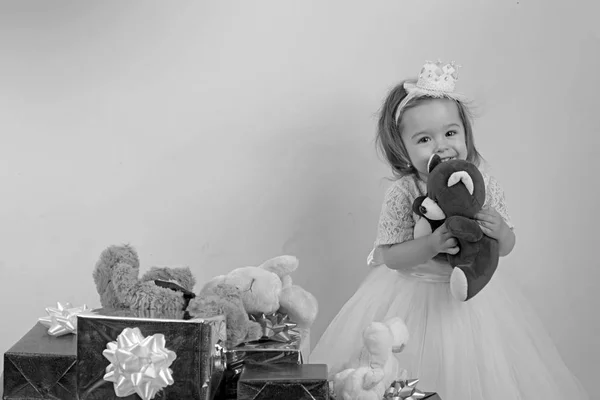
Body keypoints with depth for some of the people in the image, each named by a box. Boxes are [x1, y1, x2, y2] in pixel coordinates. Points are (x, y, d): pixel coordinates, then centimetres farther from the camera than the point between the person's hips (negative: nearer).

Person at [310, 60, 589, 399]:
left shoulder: (484, 184, -8)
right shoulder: (403, 193, -16)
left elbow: (507, 247, -1)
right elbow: (388, 257, -16)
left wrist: (499, 231, -23)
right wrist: (432, 246, -31)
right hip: (415, 296, -3)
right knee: (424, 368, 3)